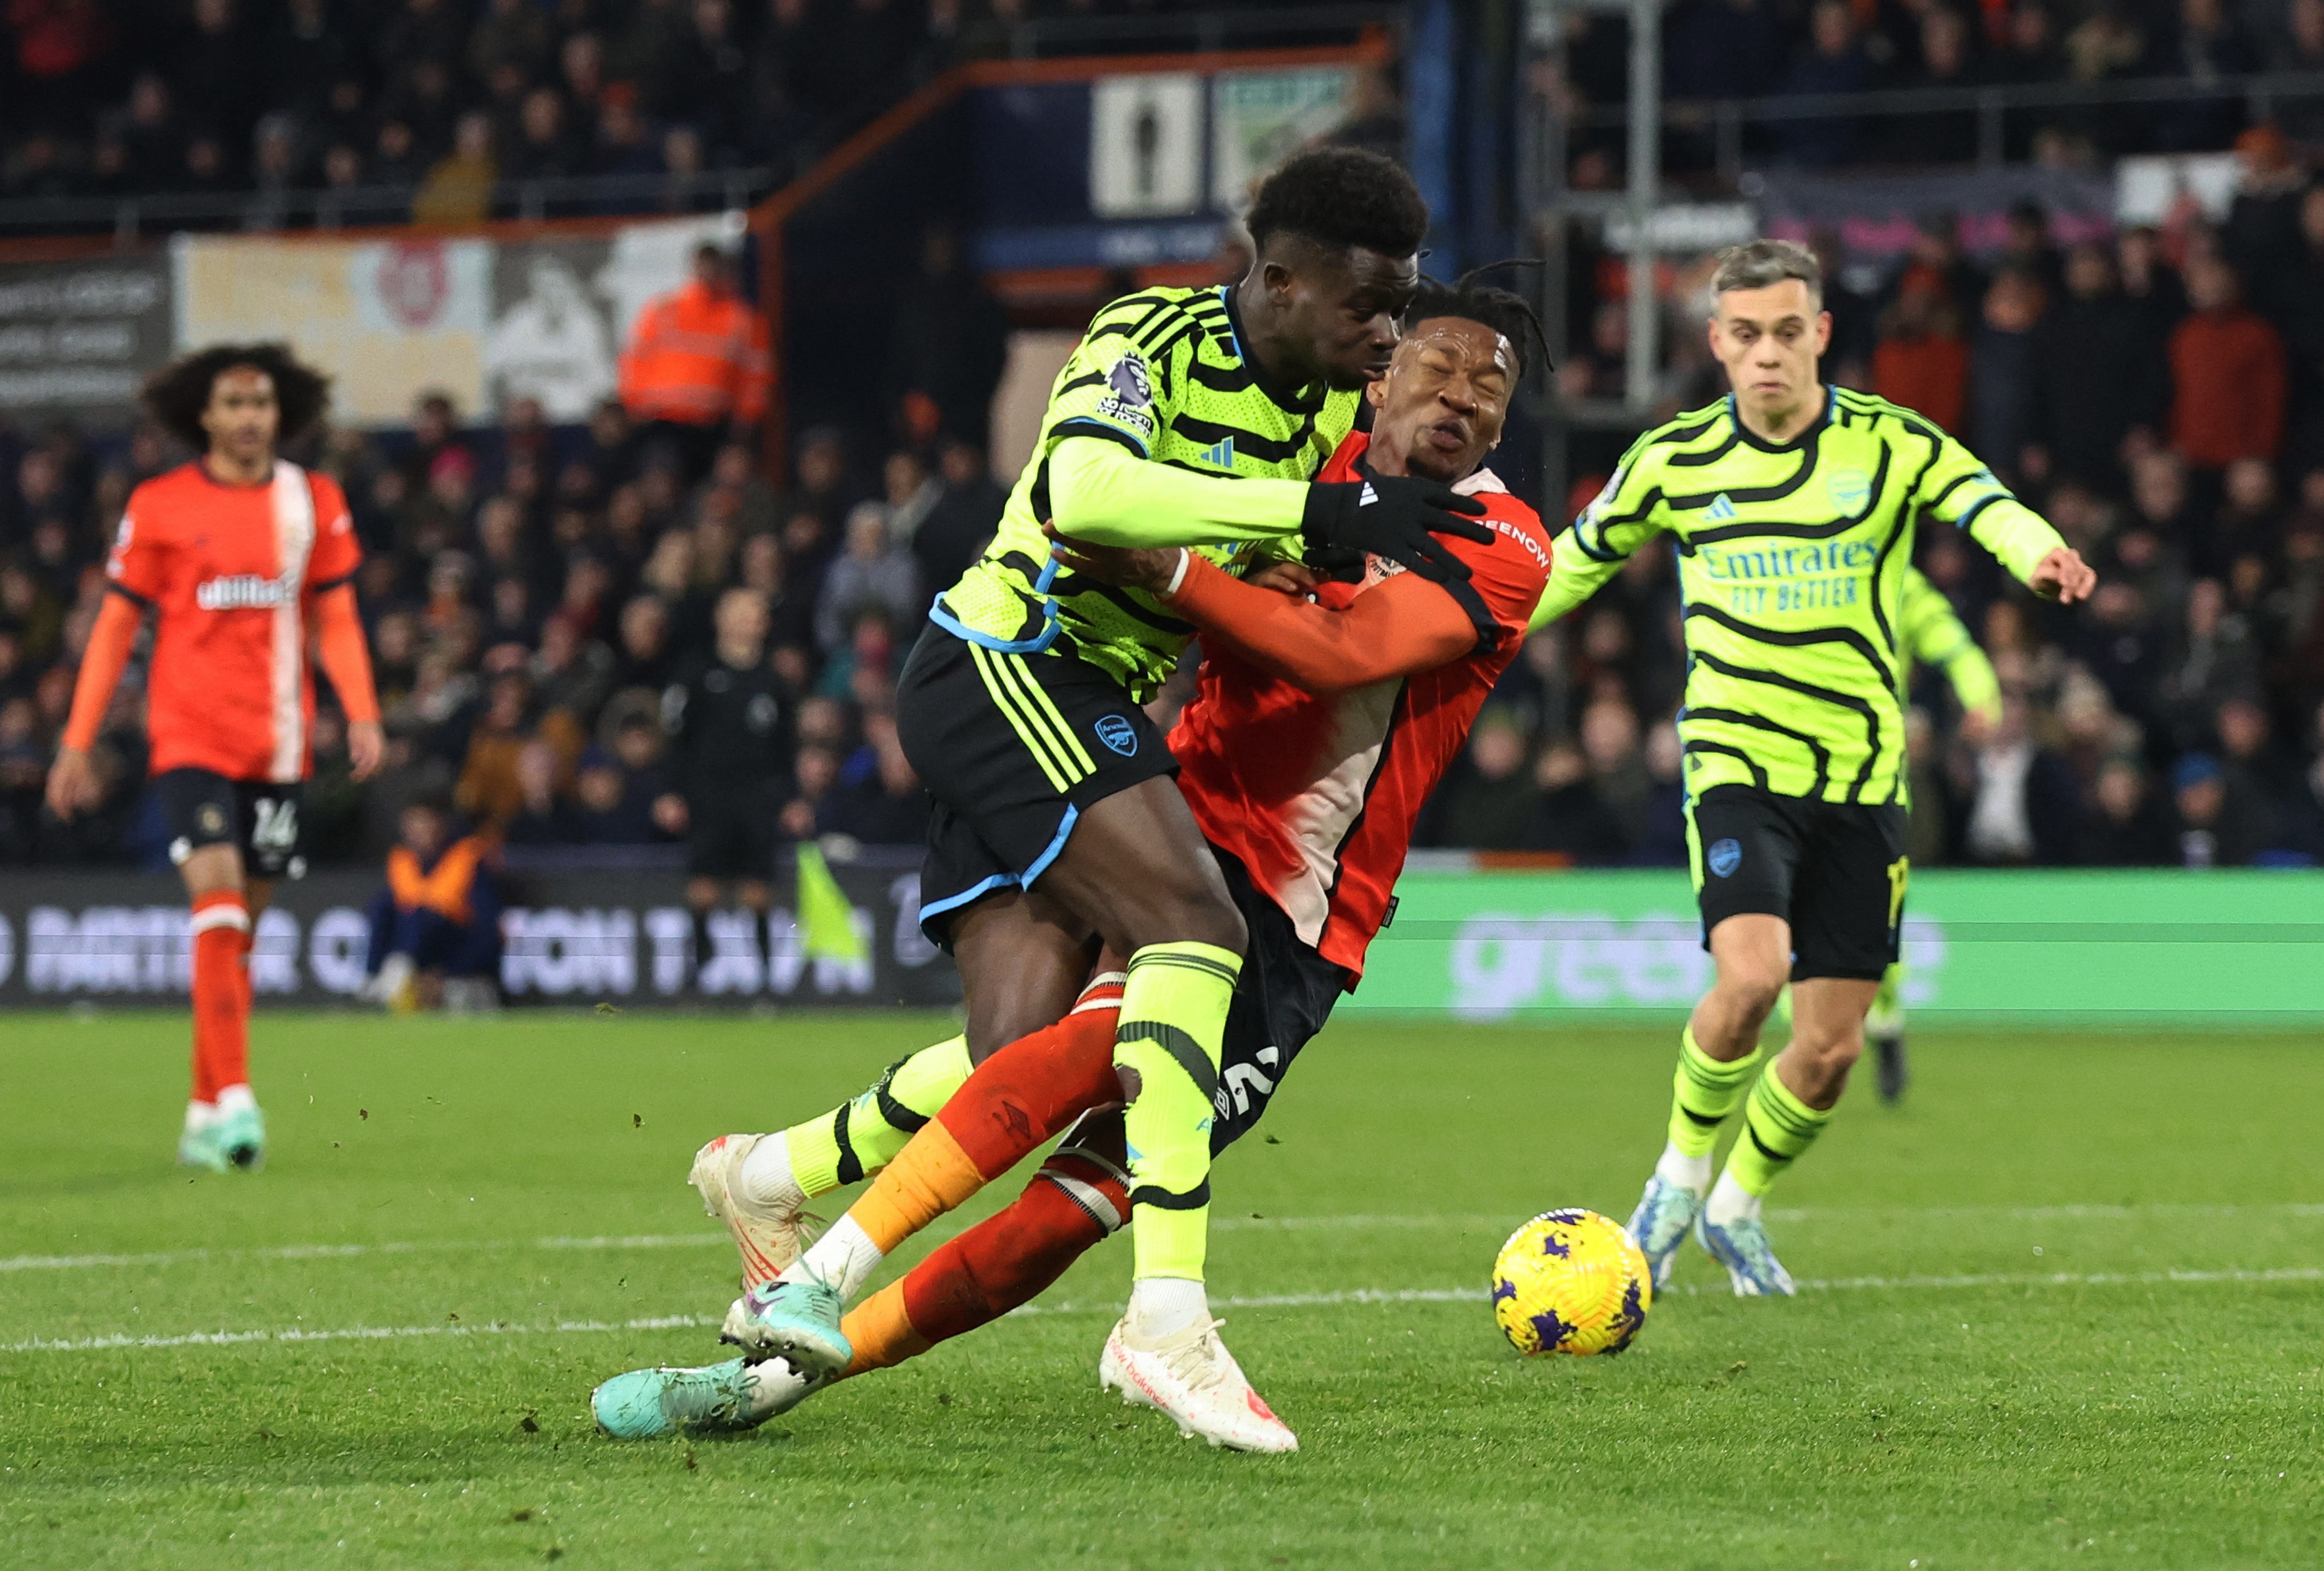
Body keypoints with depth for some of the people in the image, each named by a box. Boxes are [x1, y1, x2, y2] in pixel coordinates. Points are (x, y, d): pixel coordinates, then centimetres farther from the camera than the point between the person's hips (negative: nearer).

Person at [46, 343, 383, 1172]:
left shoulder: (314, 503, 7)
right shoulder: (159, 506, 1)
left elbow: (334, 621, 11)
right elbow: (115, 626, 5)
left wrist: (361, 713, -5)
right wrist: (77, 742, 2)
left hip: (277, 746, 3)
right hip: (189, 737, -3)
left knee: (239, 928, 7)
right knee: (217, 894, -19)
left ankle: (204, 1117, 16)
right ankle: (233, 1097, -24)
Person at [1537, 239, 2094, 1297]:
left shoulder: (1892, 446, -3)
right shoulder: (1674, 461, 1)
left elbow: (1985, 504, -21)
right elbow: (1576, 564, 17)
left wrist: (2036, 553, -43)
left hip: (1862, 778, 1)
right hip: (1737, 764, -1)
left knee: (1831, 1048, 2)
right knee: (1750, 973, -26)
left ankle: (1737, 1208, 30)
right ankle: (1680, 1174, 1)